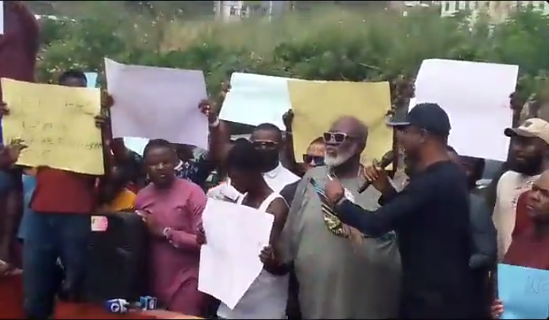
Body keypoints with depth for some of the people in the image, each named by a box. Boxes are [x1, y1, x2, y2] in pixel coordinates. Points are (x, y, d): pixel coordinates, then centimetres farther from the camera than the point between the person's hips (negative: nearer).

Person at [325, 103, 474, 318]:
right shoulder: (449, 175, 8)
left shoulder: (431, 182, -24)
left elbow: (376, 225, -25)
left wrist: (339, 201, -9)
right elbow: (405, 215, 16)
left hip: (432, 299, -9)